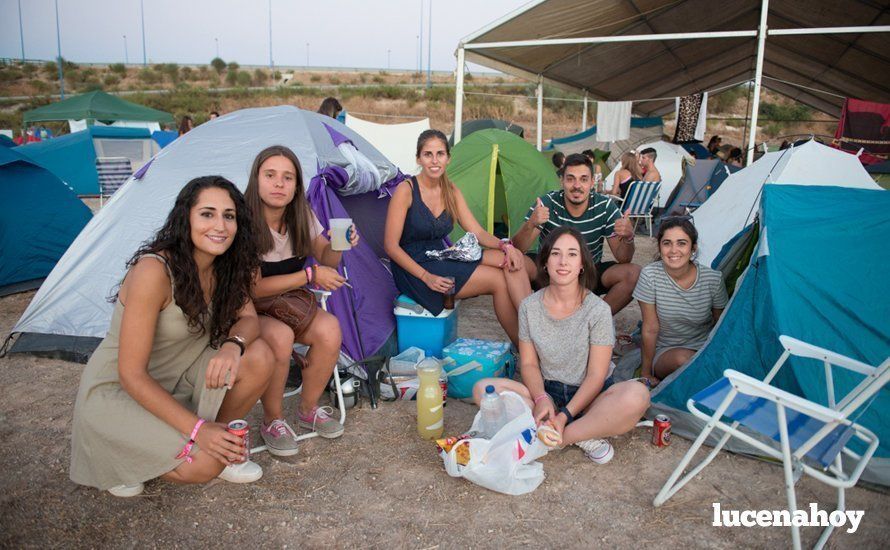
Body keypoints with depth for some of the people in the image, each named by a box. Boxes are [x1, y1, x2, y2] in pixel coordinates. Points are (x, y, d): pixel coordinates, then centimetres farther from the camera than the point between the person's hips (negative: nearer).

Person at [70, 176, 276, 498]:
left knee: (259, 357, -18)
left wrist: (233, 344, -30)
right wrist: (196, 428, -29)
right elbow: (131, 374, -27)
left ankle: (221, 448, 3)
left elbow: (247, 319, -4)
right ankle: (116, 452, 5)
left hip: (176, 377, 6)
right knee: (204, 465, -23)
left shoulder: (224, 268, -8)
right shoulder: (153, 271, -30)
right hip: (115, 390, -6)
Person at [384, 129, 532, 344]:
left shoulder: (451, 191, 7)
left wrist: (505, 246, -16)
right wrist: (426, 277, -21)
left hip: (442, 262, 7)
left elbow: (477, 232, 5)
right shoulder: (406, 190, -13)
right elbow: (391, 245, -14)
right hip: (414, 271, -7)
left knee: (511, 258, -16)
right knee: (499, 280, -19)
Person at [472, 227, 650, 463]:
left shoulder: (598, 310, -10)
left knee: (637, 395, -34)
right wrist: (541, 399, -20)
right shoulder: (529, 307, -1)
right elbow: (529, 363, 0)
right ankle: (584, 436, -21)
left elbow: (596, 376, -12)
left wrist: (565, 415, -22)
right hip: (546, 392, 3)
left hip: (589, 397, -2)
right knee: (483, 389, -22)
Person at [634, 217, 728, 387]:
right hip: (665, 352, -2)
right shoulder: (650, 275, -16)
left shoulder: (713, 279, -12)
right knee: (683, 359, -34)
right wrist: (646, 374, -5)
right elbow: (650, 329, -10)